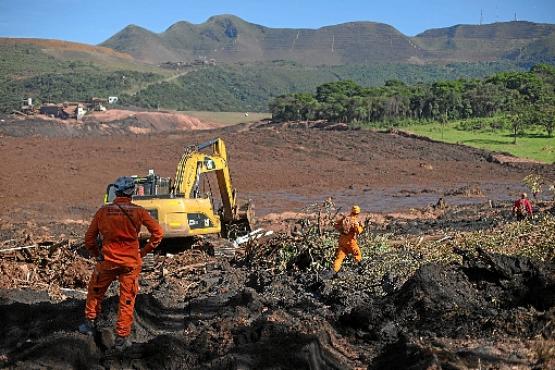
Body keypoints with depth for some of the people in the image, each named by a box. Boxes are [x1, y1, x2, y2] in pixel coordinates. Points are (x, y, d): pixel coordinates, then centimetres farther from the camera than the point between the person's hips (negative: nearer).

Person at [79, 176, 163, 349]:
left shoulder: (103, 211, -4)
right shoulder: (138, 211, -8)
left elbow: (89, 238, 1)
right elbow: (158, 232, -6)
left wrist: (97, 255, 15)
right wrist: (144, 251, 5)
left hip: (108, 261, 1)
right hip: (131, 263, 0)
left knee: (95, 292, 25)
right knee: (127, 301, 10)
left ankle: (90, 324, 35)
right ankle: (121, 338, 15)